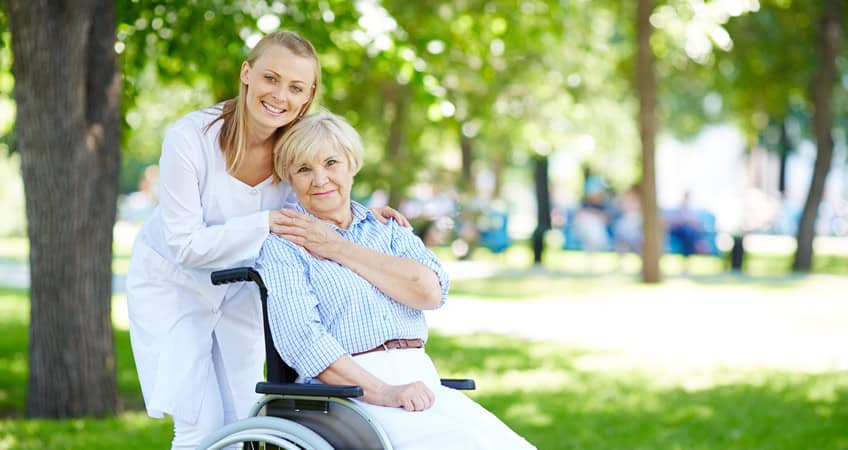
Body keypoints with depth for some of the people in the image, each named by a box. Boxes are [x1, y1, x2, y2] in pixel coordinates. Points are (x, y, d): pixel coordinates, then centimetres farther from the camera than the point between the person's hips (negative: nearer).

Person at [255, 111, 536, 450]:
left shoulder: (388, 229, 21)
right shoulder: (282, 246, 6)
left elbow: (431, 291, 0)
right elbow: (301, 340, -10)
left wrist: (339, 249, -1)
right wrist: (382, 393, -21)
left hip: (421, 381, 5)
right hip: (348, 392, -5)